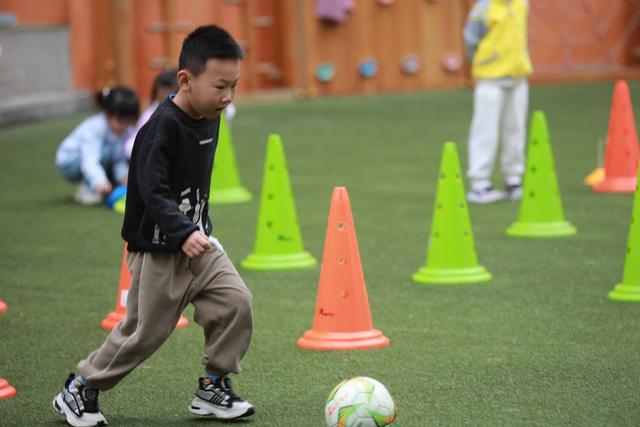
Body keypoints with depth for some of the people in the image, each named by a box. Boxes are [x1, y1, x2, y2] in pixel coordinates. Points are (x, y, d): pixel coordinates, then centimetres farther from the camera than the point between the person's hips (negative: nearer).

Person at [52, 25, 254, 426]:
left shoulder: (209, 119, 2)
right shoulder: (162, 127, -23)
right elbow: (153, 193, -29)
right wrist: (184, 234, -40)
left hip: (197, 240, 7)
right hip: (158, 250, -7)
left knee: (237, 302, -6)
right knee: (144, 332, 2)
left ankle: (213, 387, 10)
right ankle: (80, 390, 22)